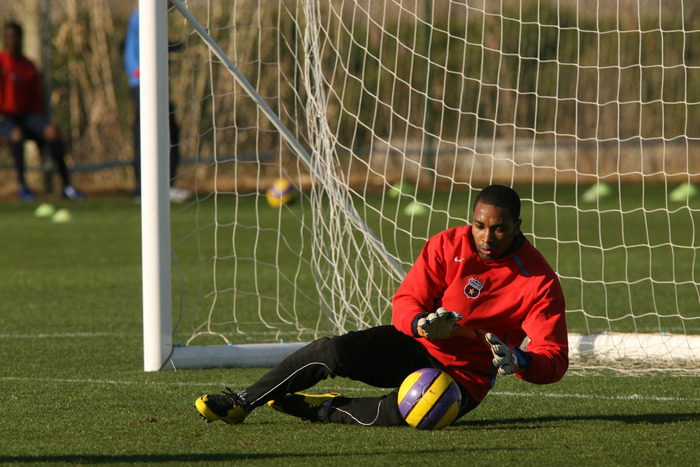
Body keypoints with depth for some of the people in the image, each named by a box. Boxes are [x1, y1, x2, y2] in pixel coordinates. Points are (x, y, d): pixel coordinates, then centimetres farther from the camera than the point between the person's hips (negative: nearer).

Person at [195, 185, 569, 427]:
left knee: (396, 413, -35)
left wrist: (518, 361, -40)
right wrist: (422, 325, -32)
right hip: (414, 346, 4)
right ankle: (242, 403, -3)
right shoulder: (447, 246, -7)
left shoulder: (540, 283, -16)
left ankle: (320, 409, -10)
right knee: (332, 351, -19)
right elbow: (405, 301, -7)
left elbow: (555, 361, -17)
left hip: (464, 376, -4)